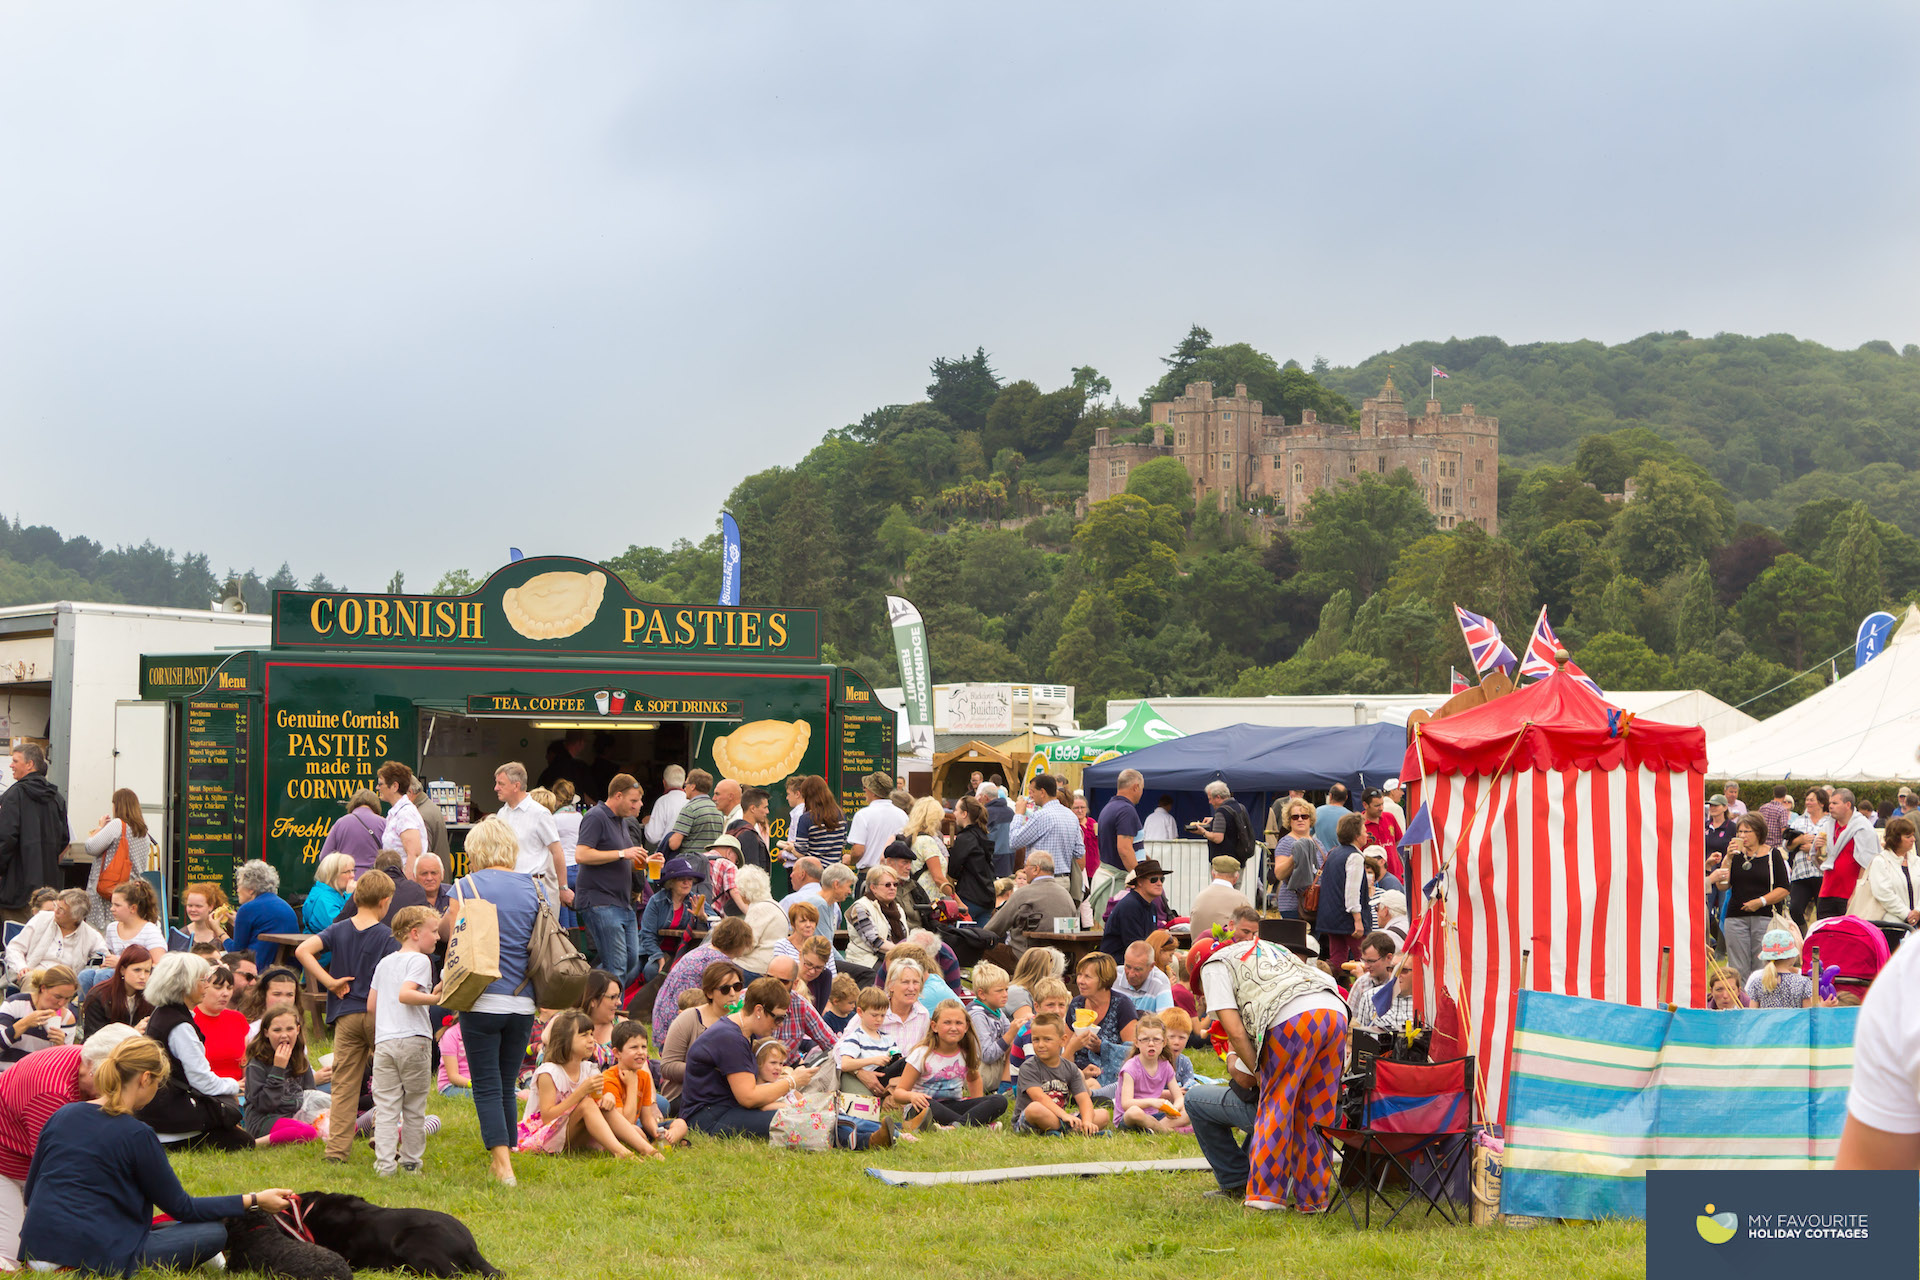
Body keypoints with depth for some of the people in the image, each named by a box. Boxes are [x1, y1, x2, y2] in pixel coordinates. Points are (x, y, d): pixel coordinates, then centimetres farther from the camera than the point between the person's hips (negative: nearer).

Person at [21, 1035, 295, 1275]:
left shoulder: (62, 1116, 9)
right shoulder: (136, 1135, -9)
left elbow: (31, 1192, 18)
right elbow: (180, 1207, 0)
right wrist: (254, 1200, 5)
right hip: (91, 1257, -8)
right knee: (213, 1232, -2)